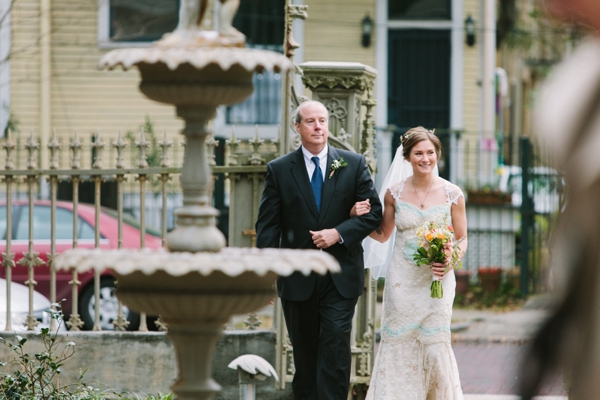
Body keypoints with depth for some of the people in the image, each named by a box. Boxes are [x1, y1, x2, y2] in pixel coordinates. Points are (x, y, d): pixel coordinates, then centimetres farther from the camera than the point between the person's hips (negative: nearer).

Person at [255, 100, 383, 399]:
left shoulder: (354, 164, 5)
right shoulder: (279, 170, 4)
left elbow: (373, 212, 3)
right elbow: (267, 226, 1)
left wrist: (339, 233, -13)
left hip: (341, 277, -1)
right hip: (297, 280, 1)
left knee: (336, 346, -11)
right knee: (304, 351, 9)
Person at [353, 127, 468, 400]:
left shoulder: (452, 194, -1)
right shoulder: (394, 193, 2)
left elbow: (462, 239, 6)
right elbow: (383, 234, 13)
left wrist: (450, 261, -13)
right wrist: (359, 218, -4)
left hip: (437, 282, -1)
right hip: (402, 282, 1)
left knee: (435, 345, -4)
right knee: (398, 346, 2)